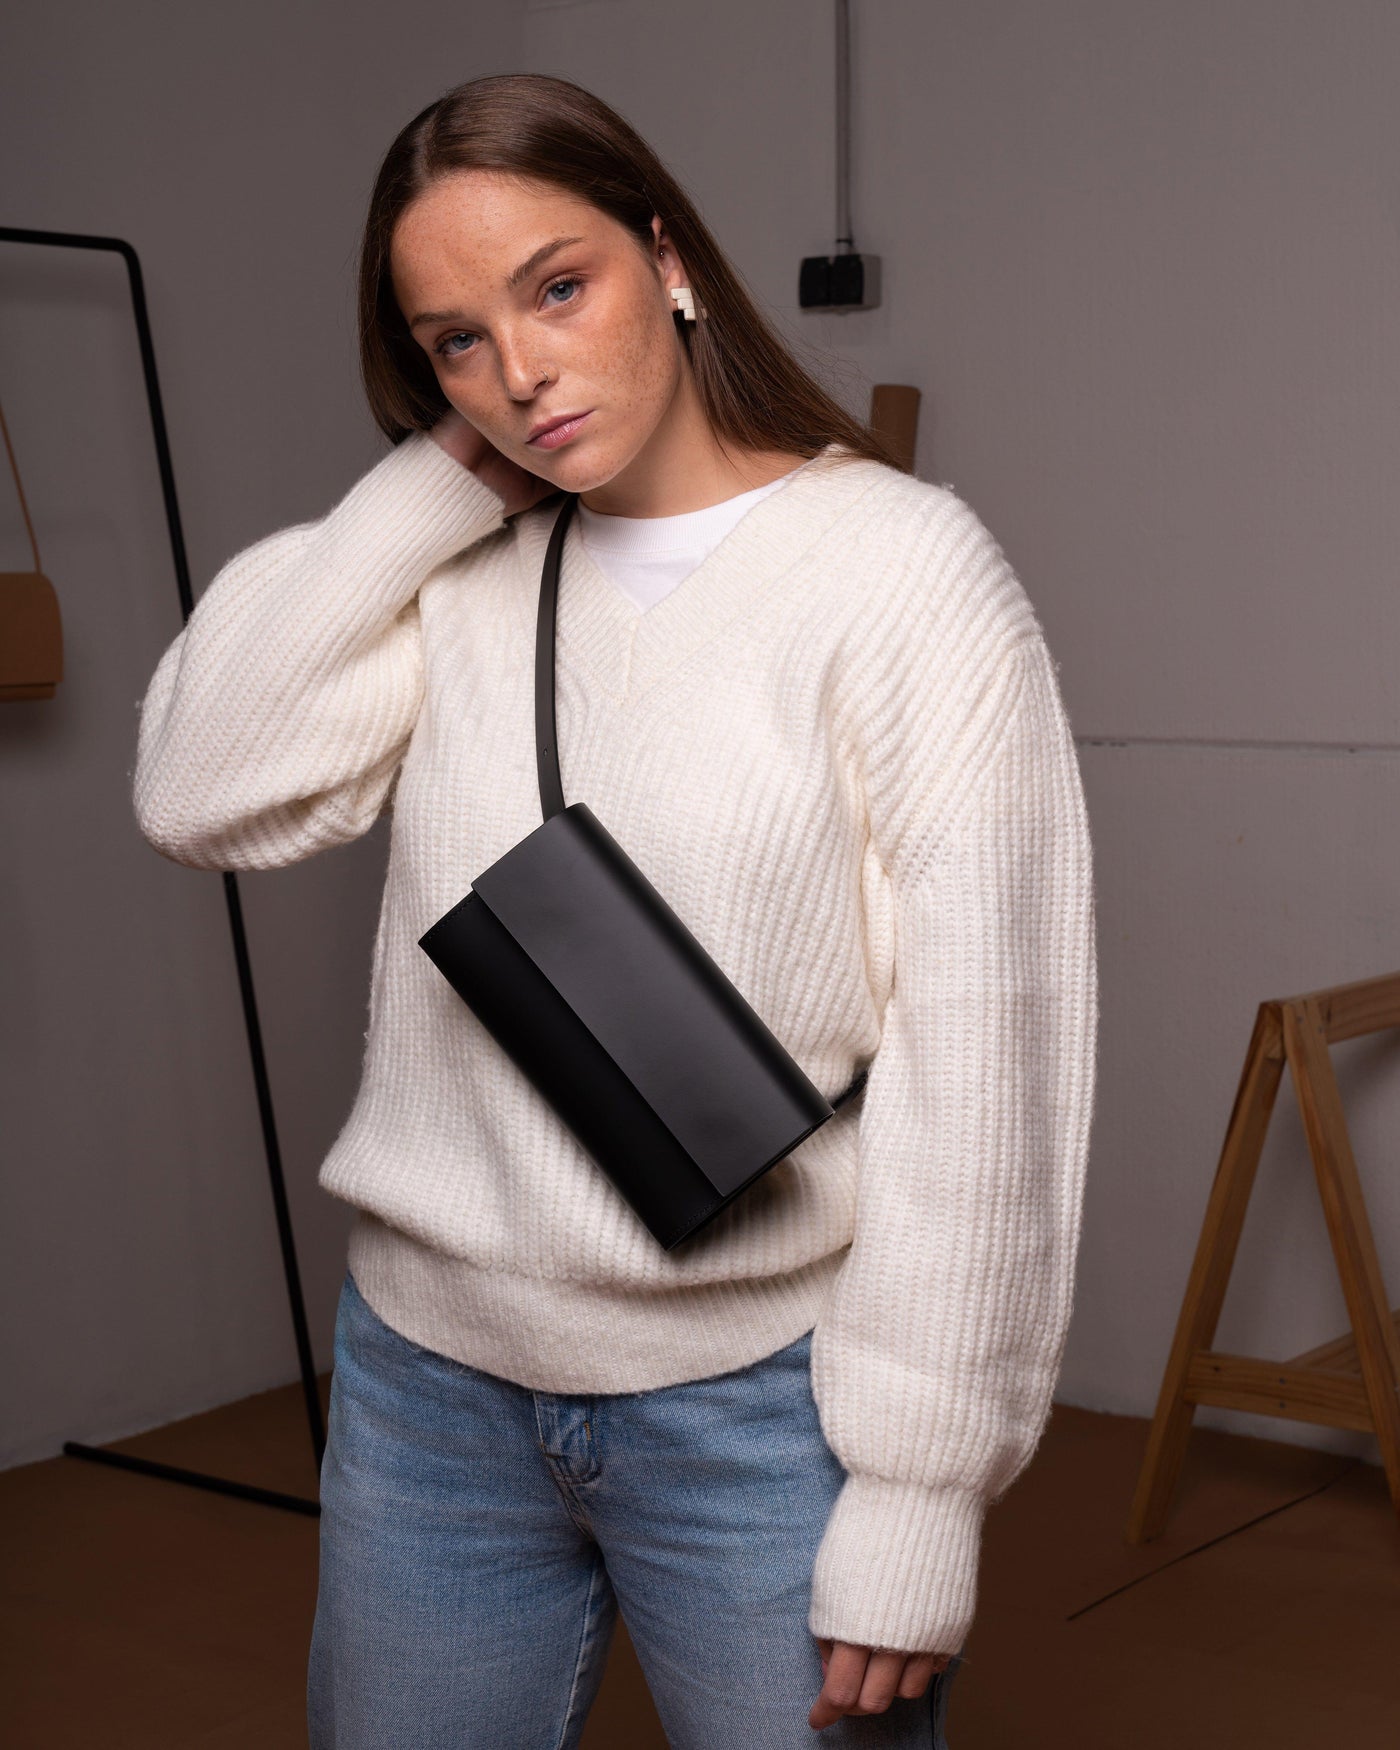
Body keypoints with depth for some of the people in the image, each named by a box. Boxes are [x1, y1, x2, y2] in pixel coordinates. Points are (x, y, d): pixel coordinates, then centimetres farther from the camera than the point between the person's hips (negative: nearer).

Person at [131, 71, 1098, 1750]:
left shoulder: (905, 566, -11)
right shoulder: (460, 571, 5)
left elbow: (980, 1051, -13)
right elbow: (199, 793, -5)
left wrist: (915, 1496, -14)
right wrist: (424, 487, -6)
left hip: (760, 1403, -4)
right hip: (429, 1374, 5)